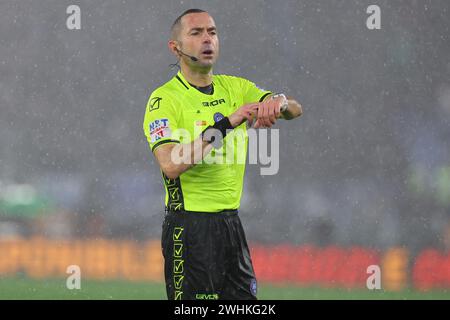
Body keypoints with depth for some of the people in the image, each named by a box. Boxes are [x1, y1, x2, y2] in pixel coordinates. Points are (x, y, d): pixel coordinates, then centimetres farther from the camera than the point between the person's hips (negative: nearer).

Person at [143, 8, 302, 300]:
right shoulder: (164, 99, -9)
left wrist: (278, 102, -23)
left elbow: (295, 109, 2)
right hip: (190, 228, -6)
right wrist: (226, 123, -28)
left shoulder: (235, 88, 10)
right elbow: (170, 164, -24)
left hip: (231, 221, 6)